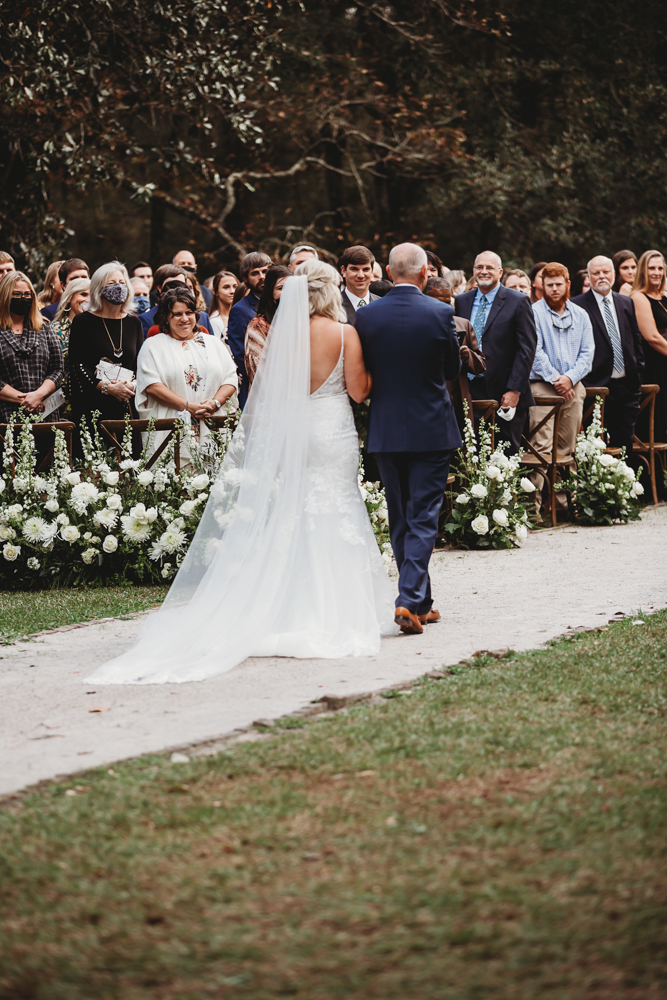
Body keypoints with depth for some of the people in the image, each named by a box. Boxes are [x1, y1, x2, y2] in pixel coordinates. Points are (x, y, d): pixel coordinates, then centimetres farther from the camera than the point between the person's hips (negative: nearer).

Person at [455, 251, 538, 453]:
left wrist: (515, 390, -13)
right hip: (470, 392, 4)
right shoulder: (462, 302, 12)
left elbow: (527, 348, -6)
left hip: (504, 395, -4)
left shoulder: (518, 302, -1)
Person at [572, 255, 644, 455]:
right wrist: (583, 382, -9)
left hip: (626, 386, 5)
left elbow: (636, 341, 17)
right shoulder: (577, 306, -4)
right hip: (596, 386, -5)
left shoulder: (627, 303, 13)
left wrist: (638, 374, 10)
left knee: (625, 444, 7)